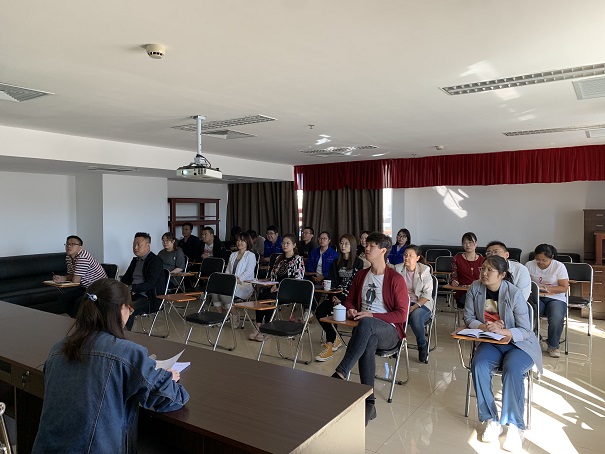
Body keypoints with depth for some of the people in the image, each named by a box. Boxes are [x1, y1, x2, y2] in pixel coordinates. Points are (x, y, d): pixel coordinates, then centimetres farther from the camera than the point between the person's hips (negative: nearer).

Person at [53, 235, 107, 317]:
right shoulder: (68, 257, 4)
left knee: (79, 304, -27)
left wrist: (64, 278, -7)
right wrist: (61, 278, -14)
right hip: (84, 286, 10)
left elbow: (75, 281, -27)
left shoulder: (82, 257, -27)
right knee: (62, 300, 5)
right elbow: (71, 276, 8)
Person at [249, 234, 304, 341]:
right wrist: (274, 285, 0)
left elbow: (298, 279, -12)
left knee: (270, 297, -30)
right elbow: (273, 274, 21)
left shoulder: (298, 259, -3)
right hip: (277, 287, 6)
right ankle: (258, 326, -26)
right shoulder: (280, 258, 18)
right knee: (262, 294, -25)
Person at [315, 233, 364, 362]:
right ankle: (335, 339, -1)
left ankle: (329, 345, -12)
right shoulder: (336, 262, 15)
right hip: (337, 294, 5)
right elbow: (332, 282, 10)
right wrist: (334, 295, -8)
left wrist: (342, 298, -17)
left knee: (328, 311, -27)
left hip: (351, 296, -5)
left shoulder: (358, 263, -1)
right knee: (319, 311, -20)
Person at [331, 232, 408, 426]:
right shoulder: (361, 275, 14)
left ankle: (340, 374, -41)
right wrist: (350, 309, 1)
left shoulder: (396, 279, -3)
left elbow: (401, 315, -7)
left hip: (389, 332, -3)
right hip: (366, 330, 4)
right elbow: (350, 300, 25)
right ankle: (369, 403, -34)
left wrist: (372, 315, -16)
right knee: (368, 342, -36)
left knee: (366, 324, -38)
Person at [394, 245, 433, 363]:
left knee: (415, 317, -36)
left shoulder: (424, 270, -1)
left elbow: (427, 294, -6)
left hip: (421, 304, -2)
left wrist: (414, 307, -19)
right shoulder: (398, 269, 7)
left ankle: (422, 345, -8)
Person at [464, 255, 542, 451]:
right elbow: (469, 317, 0)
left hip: (518, 344, -3)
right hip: (491, 343, 3)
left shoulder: (514, 294, -16)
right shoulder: (475, 288, -4)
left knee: (512, 370, -32)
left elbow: (525, 331, -14)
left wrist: (502, 331, -32)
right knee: (478, 366, -26)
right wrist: (484, 327, -20)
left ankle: (515, 426, -16)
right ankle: (491, 420, -13)